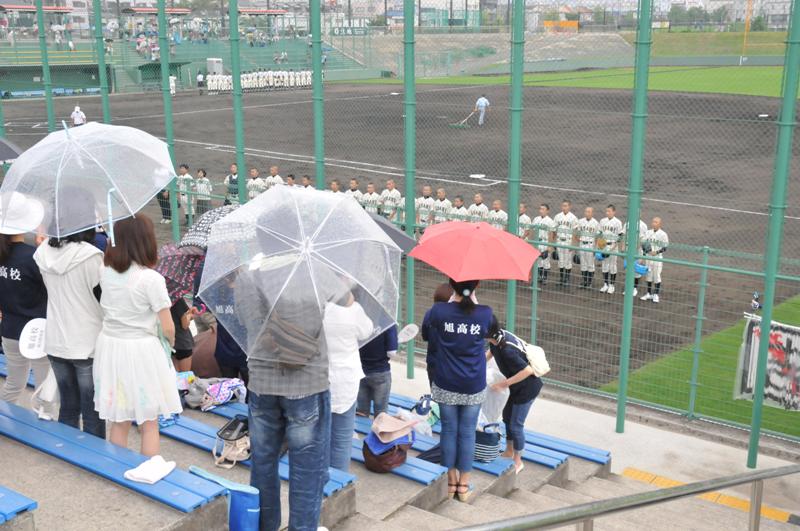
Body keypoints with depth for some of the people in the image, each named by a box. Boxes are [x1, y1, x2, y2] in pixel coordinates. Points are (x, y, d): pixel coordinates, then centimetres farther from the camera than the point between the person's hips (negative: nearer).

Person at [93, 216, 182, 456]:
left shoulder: (105, 273, -1)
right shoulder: (151, 279, -16)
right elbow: (168, 328, -12)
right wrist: (170, 343, 8)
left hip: (110, 346, 5)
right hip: (142, 351, -5)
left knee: (118, 422, 15)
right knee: (149, 424, 8)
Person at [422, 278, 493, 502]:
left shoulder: (439, 311, -14)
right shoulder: (484, 314, -12)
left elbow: (426, 326, 9)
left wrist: (453, 298, 12)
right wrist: (473, 300, 13)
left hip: (446, 384, 0)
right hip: (474, 386, 0)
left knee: (449, 430, 13)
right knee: (467, 433, 10)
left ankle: (451, 480, 23)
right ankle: (464, 484, 19)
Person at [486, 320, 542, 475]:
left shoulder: (507, 351, -36)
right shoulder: (498, 337, -10)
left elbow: (528, 370, -34)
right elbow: (490, 353, 13)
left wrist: (505, 384, -28)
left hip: (528, 388, -9)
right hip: (518, 386, 9)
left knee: (516, 425, 2)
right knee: (507, 416, 22)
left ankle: (518, 462, 22)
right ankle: (509, 452, 41)